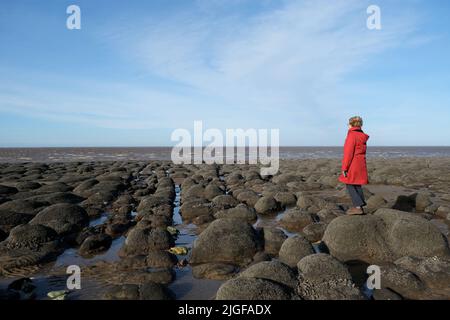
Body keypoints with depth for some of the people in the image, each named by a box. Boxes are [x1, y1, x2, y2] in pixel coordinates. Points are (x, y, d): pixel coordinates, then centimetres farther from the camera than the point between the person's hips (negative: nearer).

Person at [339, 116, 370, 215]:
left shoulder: (352, 135, -16)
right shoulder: (362, 136, 11)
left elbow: (348, 153, -19)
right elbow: (361, 152, 16)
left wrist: (344, 168, -15)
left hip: (352, 165, -8)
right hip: (361, 165, 9)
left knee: (350, 186, 0)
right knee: (357, 186, 13)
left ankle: (358, 207, -3)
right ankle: (359, 207, 18)